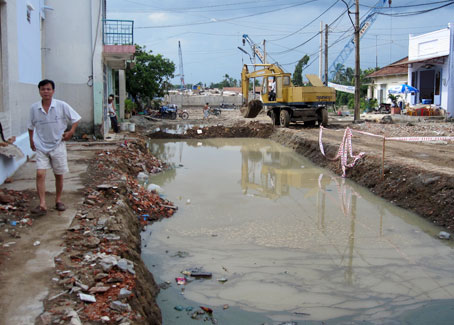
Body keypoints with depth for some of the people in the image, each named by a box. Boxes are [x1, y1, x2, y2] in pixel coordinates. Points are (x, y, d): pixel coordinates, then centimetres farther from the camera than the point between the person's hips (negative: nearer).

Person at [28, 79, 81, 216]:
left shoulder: (62, 106, -8)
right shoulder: (34, 108, -2)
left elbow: (76, 119, 1)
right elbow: (31, 126, 14)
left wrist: (71, 132, -11)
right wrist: (31, 140, 11)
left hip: (58, 145, 0)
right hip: (41, 147, 1)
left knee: (59, 175, 9)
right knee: (40, 174, -12)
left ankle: (58, 200, 28)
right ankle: (42, 205, -12)